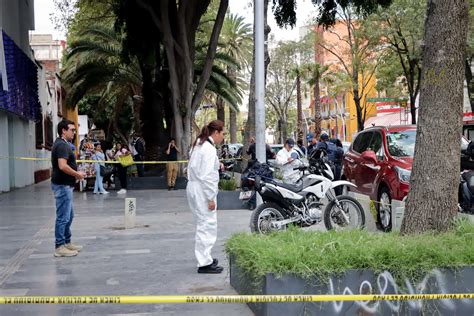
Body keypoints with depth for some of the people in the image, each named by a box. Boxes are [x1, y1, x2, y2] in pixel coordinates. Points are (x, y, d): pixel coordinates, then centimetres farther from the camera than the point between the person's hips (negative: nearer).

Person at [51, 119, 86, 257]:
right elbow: (62, 166, -28)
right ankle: (59, 247, 1)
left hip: (65, 185, 11)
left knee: (69, 216, 17)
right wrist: (77, 174, -15)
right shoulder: (62, 145, -17)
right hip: (63, 185, -11)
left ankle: (67, 242, 26)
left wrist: (76, 173, 13)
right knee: (63, 217, -5)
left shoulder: (62, 144, 15)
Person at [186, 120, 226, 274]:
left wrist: (217, 166, 14)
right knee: (207, 225, -6)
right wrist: (210, 198, -18)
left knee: (204, 225, 17)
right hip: (202, 191, -10)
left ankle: (205, 258, 27)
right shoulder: (209, 149, -17)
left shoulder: (199, 144, 14)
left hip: (194, 188, 10)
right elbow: (206, 176, -21)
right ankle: (204, 263, -2)